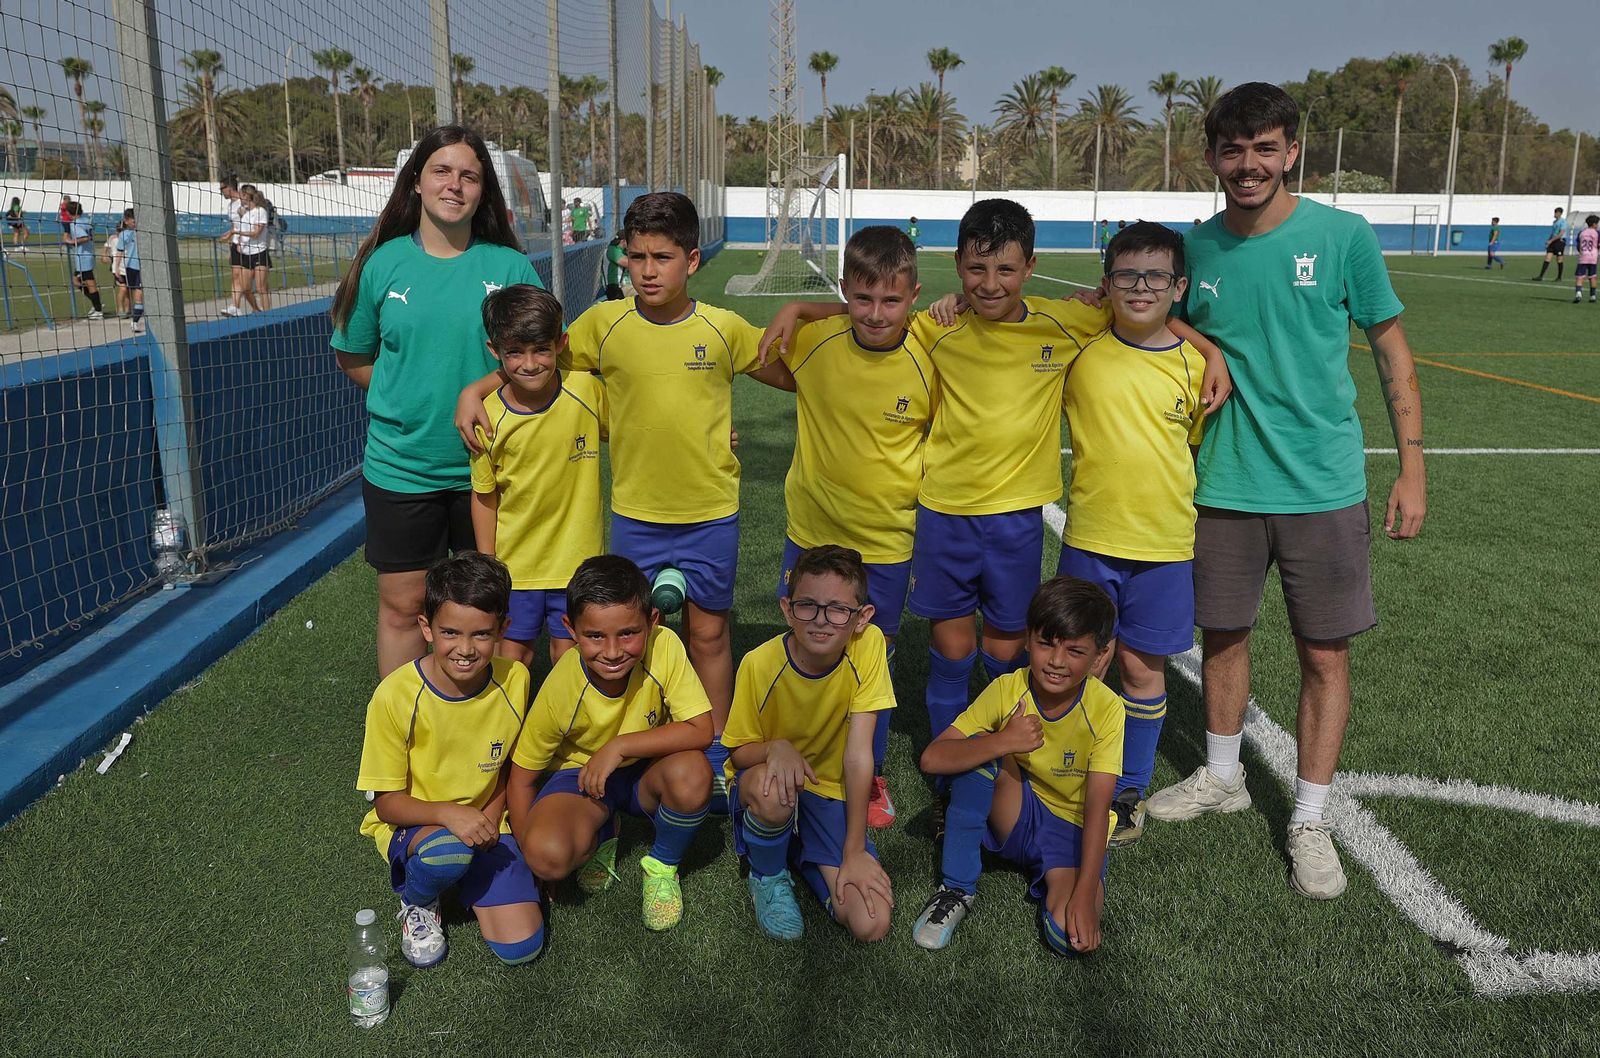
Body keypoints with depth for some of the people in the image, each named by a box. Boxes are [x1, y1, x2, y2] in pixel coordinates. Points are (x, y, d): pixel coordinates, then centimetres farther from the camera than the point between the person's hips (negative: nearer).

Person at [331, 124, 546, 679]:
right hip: (400, 466, 0)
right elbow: (353, 357, 10)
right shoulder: (383, 263, 0)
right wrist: (409, 401, 0)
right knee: (401, 605, 7)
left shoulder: (512, 267, -2)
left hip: (486, 468, 0)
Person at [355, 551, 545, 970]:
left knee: (522, 947, -12)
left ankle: (466, 882, 17)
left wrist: (493, 813, -12)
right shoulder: (395, 696, -22)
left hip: (484, 824, 3)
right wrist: (448, 813, -33)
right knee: (449, 849, -38)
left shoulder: (513, 681, -12)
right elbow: (386, 802, -15)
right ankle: (417, 903, -2)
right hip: (410, 824, -2)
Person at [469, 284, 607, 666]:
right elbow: (484, 496, -3)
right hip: (514, 560, 0)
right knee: (513, 654, 12)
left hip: (575, 556, 0)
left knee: (568, 652, 11)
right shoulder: (488, 415, -13)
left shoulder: (587, 389, -13)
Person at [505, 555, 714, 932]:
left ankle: (663, 865, -1)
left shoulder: (664, 646, -25)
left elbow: (700, 731, -27)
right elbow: (521, 776, -10)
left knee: (692, 773, -34)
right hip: (581, 773, 0)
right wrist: (530, 859, -12)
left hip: (646, 771, 1)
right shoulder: (561, 689, -24)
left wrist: (619, 746, -31)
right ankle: (600, 837, 9)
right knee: (548, 855, -31)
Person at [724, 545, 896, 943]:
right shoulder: (760, 663, -20)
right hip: (765, 785, -1)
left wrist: (854, 850, -19)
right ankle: (768, 875, -4)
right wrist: (775, 748, -32)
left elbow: (858, 753, -19)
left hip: (831, 793, 1)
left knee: (871, 925, -16)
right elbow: (739, 752, -8)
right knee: (772, 790, -39)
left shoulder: (868, 645, -19)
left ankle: (803, 856, 14)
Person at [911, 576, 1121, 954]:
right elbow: (932, 759, -24)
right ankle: (956, 888, -15)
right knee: (979, 748, -29)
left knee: (1072, 936, -29)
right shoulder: (1007, 690, -16)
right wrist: (1004, 742, -39)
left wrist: (1084, 895, -31)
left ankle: (1059, 882, 7)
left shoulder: (1106, 709, -19)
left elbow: (1097, 807, -21)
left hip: (1073, 828, -1)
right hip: (1012, 817, 2)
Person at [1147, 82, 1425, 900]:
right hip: (1224, 484, 3)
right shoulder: (1194, 248, 0)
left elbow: (1392, 351, -1)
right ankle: (1221, 777, 36)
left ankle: (1310, 820, 20)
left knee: (1325, 654, 5)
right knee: (1222, 634, 14)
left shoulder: (1344, 237, -8)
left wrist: (1412, 467, -4)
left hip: (1323, 485, -2)